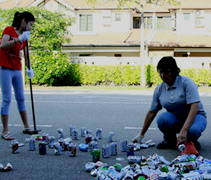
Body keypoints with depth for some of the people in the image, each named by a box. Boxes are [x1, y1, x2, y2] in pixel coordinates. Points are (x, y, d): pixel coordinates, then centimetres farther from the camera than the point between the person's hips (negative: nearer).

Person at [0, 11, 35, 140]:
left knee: (21, 98, 11)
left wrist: (29, 68, -1)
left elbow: (25, 55, 14)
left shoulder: (24, 36, 12)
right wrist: (19, 39, -34)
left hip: (17, 70, 7)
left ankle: (27, 127, 20)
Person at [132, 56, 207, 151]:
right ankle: (170, 141, 0)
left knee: (193, 130, -38)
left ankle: (190, 140, -1)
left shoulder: (186, 82, -18)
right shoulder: (159, 89, -3)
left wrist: (184, 130, -38)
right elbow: (152, 112, 5)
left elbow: (195, 107, -27)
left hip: (194, 116, -4)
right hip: (175, 119, 4)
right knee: (161, 118, -29)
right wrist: (141, 135, 6)